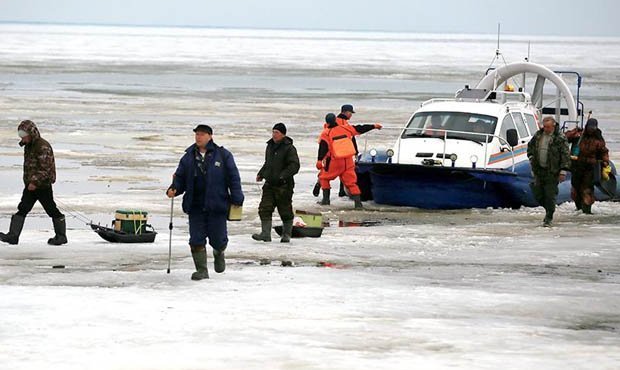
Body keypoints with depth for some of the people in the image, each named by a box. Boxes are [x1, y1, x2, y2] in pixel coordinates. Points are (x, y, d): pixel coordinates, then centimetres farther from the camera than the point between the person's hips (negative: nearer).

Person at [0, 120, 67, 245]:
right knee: (22, 209, 0)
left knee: (51, 210, 1)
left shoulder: (43, 147, -17)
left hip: (43, 185, -9)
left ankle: (61, 236, 13)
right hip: (30, 185, 9)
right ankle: (13, 236, -3)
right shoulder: (28, 146, 12)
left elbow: (45, 168, -22)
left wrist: (35, 182, -26)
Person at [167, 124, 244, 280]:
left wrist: (237, 199, -7)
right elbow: (180, 178, 12)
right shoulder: (188, 158, 8)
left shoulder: (223, 155, -1)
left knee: (218, 240, 4)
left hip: (217, 206, -2)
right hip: (195, 207, 2)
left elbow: (233, 178, -1)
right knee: (196, 240, -2)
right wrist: (174, 189, -9)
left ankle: (219, 253, 38)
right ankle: (201, 270, 8)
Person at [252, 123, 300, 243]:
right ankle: (265, 234, -5)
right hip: (270, 184, 6)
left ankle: (286, 234, 18)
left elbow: (294, 166, -16)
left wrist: (283, 175, -26)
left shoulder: (289, 148, -10)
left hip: (284, 185, -6)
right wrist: (261, 174, 13)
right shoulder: (270, 146, 13)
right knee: (264, 209, -5)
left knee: (285, 211, 5)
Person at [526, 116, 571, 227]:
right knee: (538, 195, 8)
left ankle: (548, 218, 5)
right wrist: (531, 156, 10)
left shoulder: (560, 139, -9)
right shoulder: (538, 135, 8)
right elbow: (530, 145, 26)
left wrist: (563, 171, -14)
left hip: (552, 172, -5)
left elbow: (565, 155, -9)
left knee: (550, 196, -4)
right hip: (539, 171, 5)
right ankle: (549, 209, 31)